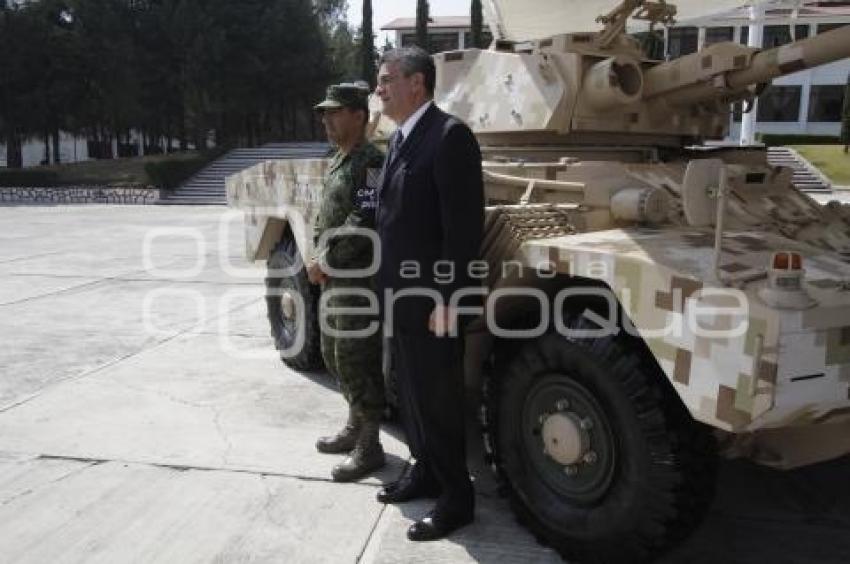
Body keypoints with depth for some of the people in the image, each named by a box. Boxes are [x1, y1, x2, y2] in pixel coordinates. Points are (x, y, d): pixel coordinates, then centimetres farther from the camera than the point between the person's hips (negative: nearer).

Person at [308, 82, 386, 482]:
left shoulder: (370, 162, -14)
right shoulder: (336, 162, 16)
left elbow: (361, 225, -22)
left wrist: (324, 261, -16)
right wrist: (318, 259, 5)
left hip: (358, 280, -10)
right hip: (332, 280, 10)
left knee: (357, 361, -3)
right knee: (334, 356, 18)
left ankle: (369, 446, 10)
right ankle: (355, 427, 35)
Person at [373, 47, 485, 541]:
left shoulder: (449, 134, -14)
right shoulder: (400, 139, 14)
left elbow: (465, 226, -20)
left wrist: (447, 297, -21)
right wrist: (388, 287, 12)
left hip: (431, 298, -9)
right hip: (399, 296, 9)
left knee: (439, 398, 3)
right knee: (412, 393, 19)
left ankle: (456, 498, 19)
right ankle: (426, 471, 37)